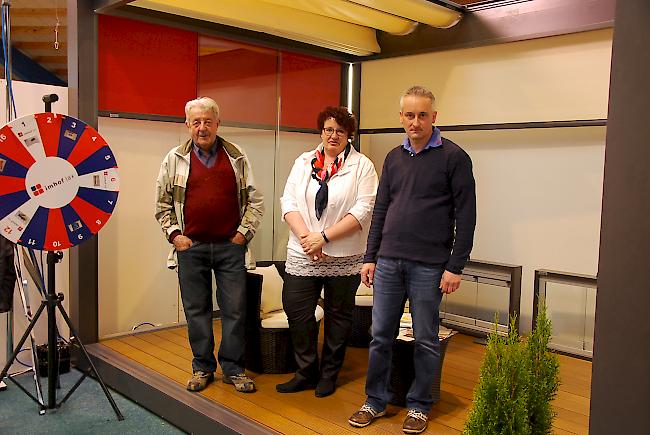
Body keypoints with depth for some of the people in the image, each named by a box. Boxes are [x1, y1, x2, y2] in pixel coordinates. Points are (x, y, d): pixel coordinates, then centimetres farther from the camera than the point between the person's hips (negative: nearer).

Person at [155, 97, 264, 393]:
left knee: (235, 309, 4)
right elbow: (162, 203, 10)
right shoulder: (175, 159, 5)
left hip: (230, 247, 0)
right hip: (191, 247, 0)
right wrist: (174, 234, 0)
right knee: (196, 310, 8)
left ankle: (233, 368, 18)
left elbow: (255, 199, 7)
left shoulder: (237, 157, 5)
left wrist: (244, 232, 0)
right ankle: (202, 368, 23)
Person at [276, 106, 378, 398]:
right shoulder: (304, 162, 10)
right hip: (302, 255, 3)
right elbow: (289, 202, 3)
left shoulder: (362, 166, -2)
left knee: (339, 315, 10)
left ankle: (329, 375, 27)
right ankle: (306, 372, 19)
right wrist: (305, 236, -13)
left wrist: (324, 237, -17)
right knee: (297, 311, 1)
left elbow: (363, 210, -11)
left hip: (344, 258, -2)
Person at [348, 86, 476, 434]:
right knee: (381, 336, 9)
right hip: (388, 262, 4)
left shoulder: (453, 157, -3)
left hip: (429, 266, -4)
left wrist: (455, 266, -10)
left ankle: (419, 406, 24)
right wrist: (370, 257, 10)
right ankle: (375, 401, 24)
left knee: (425, 340, 8)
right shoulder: (394, 158, 11)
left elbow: (466, 215, -6)